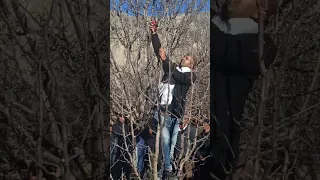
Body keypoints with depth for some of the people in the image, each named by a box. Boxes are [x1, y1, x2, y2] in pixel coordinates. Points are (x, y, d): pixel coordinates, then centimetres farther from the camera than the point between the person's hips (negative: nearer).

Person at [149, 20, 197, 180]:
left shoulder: (190, 76, 8)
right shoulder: (172, 68, 20)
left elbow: (178, 77, -13)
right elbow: (158, 51, 18)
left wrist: (165, 60, -14)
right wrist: (154, 34, 11)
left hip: (175, 114, -2)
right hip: (161, 110, 2)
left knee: (172, 144, -2)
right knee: (165, 141, -7)